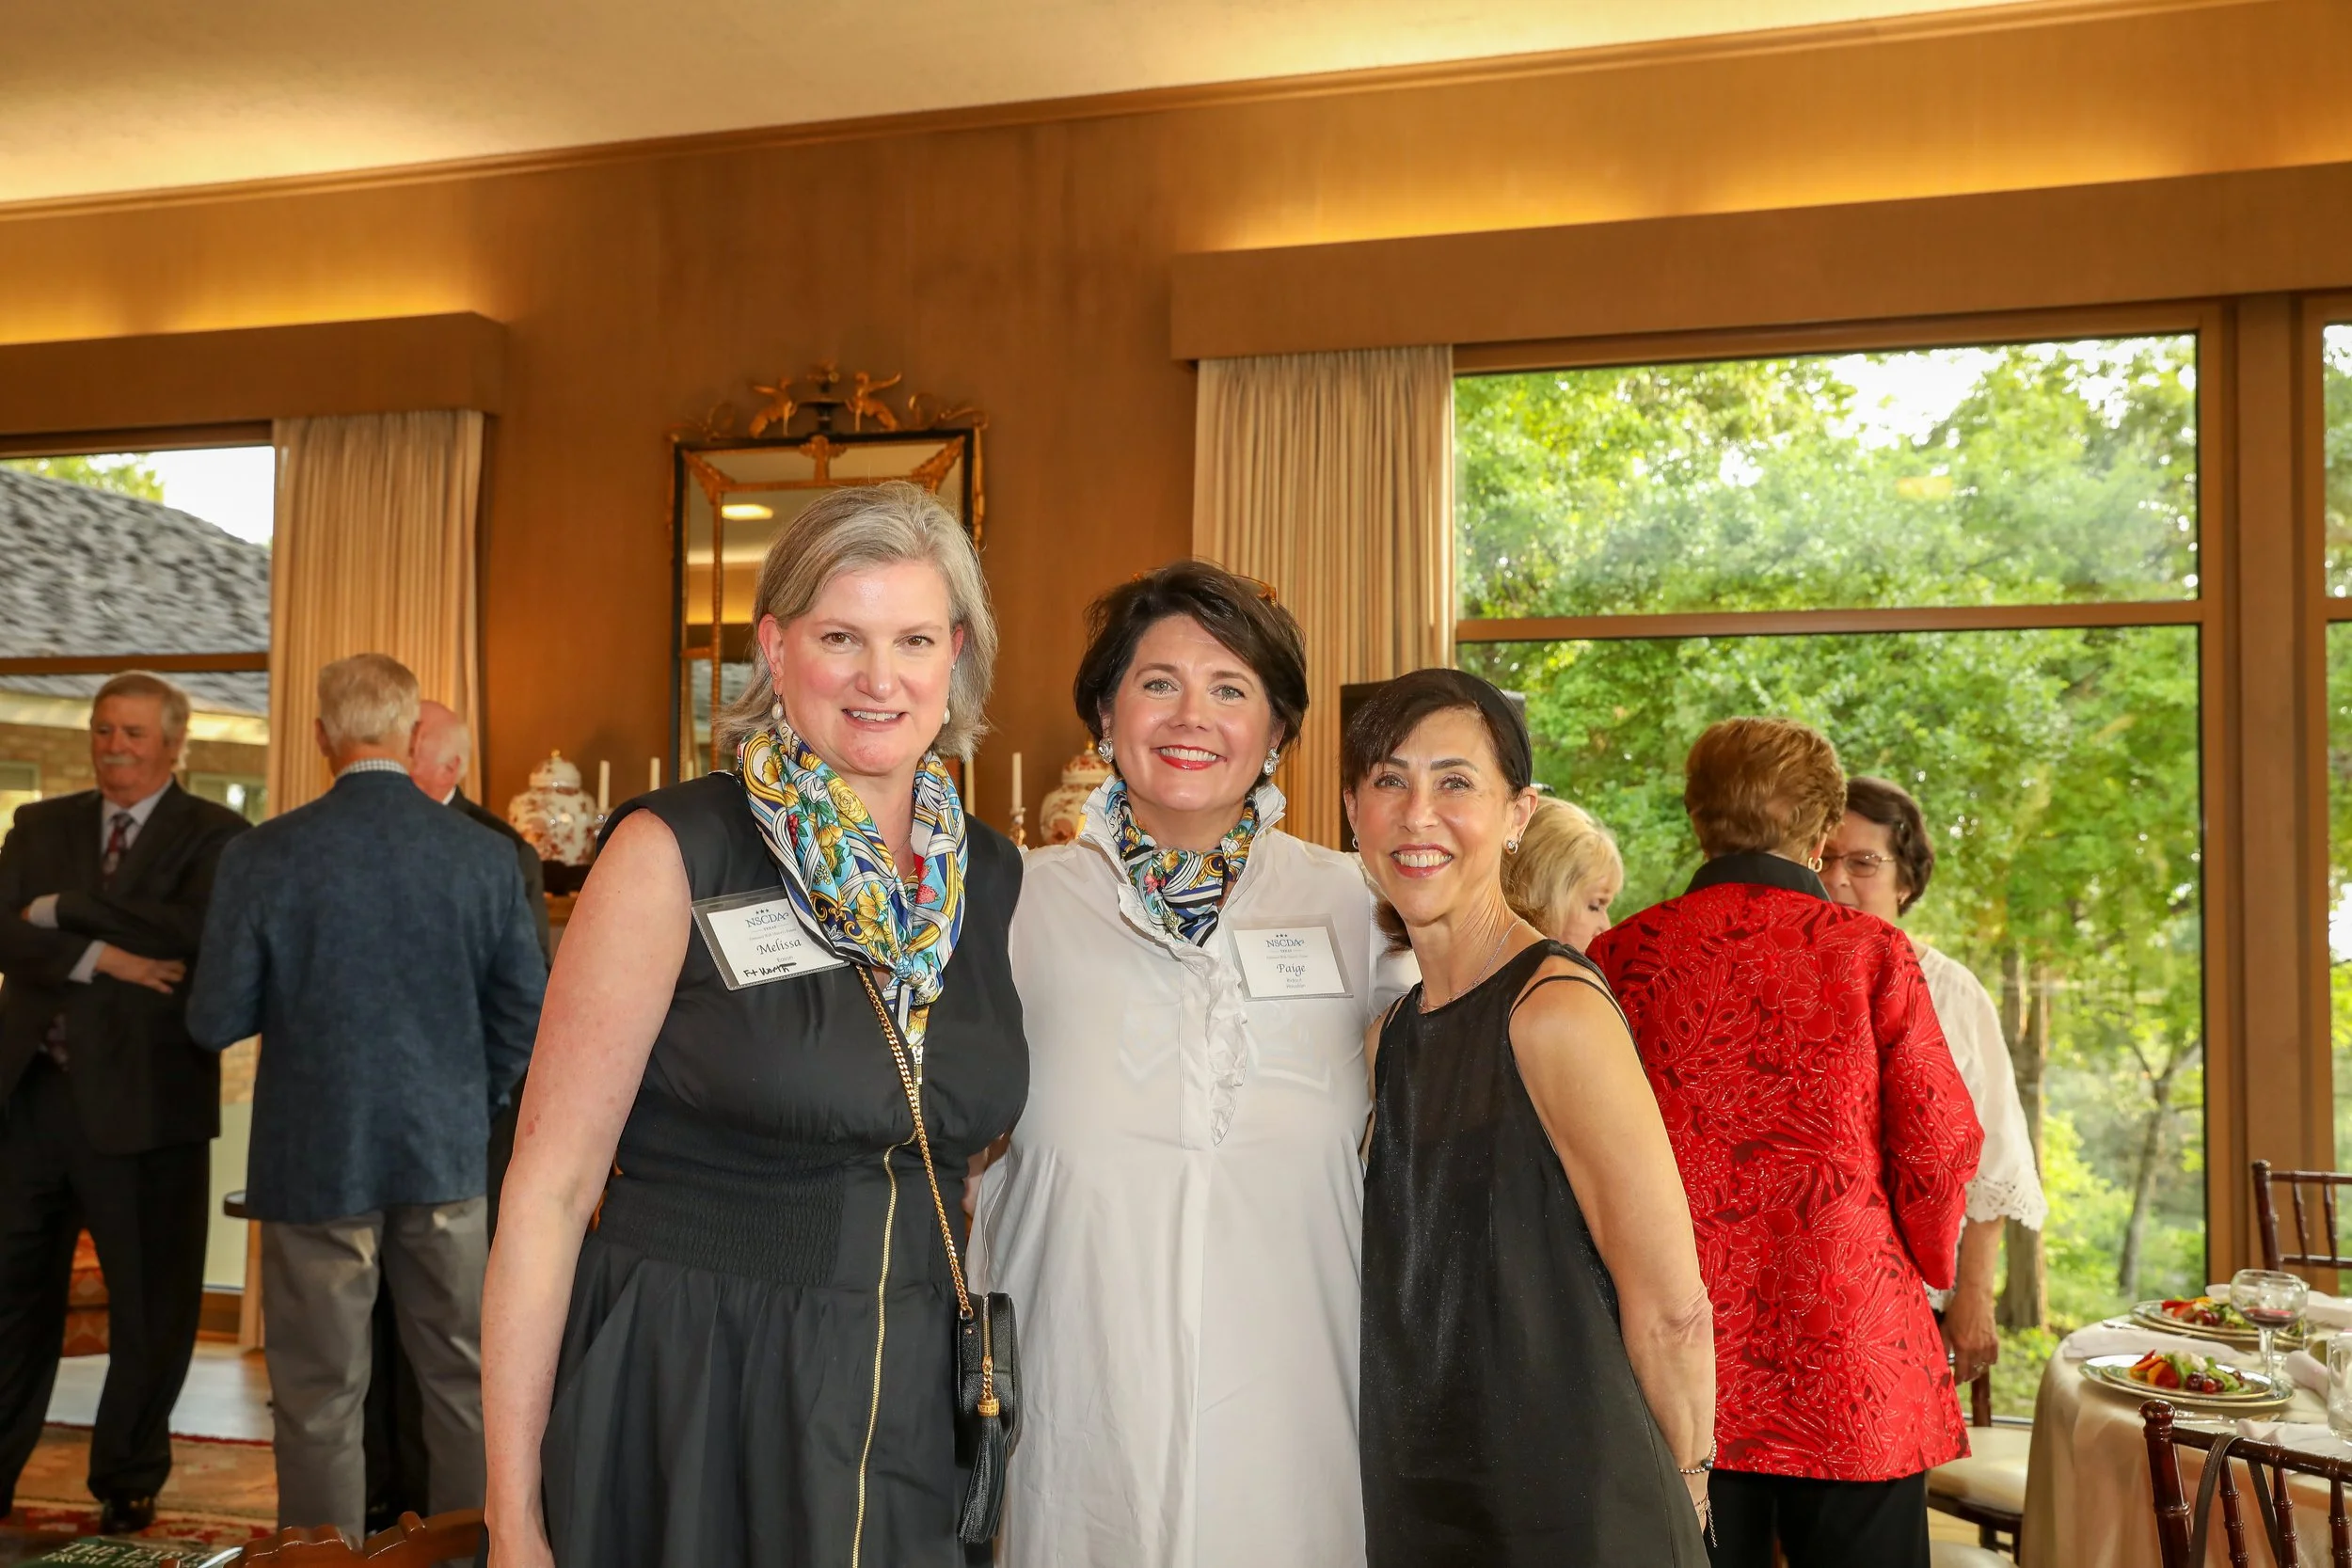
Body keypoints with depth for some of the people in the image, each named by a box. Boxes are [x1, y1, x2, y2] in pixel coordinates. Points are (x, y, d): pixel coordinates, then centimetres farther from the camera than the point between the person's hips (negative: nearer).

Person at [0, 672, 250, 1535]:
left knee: (150, 1303, 6)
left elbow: (195, 930, -19)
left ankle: (127, 1484, 23)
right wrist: (102, 956, -18)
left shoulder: (214, 834, -1)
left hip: (144, 1100, -3)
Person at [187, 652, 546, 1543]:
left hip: (317, 1160, -2)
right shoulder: (486, 855, -5)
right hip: (447, 1158, 2)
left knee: (320, 1403, 9)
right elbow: (526, 1012, 0)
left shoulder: (264, 856, -11)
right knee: (463, 1380, 15)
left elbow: (215, 1021, -6)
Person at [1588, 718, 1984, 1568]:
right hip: (1849, 1367, -1)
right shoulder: (1871, 951, -5)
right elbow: (1939, 1146, -3)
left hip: (1681, 1365, 1)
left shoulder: (1622, 955, -2)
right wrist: (1919, 1264, 17)